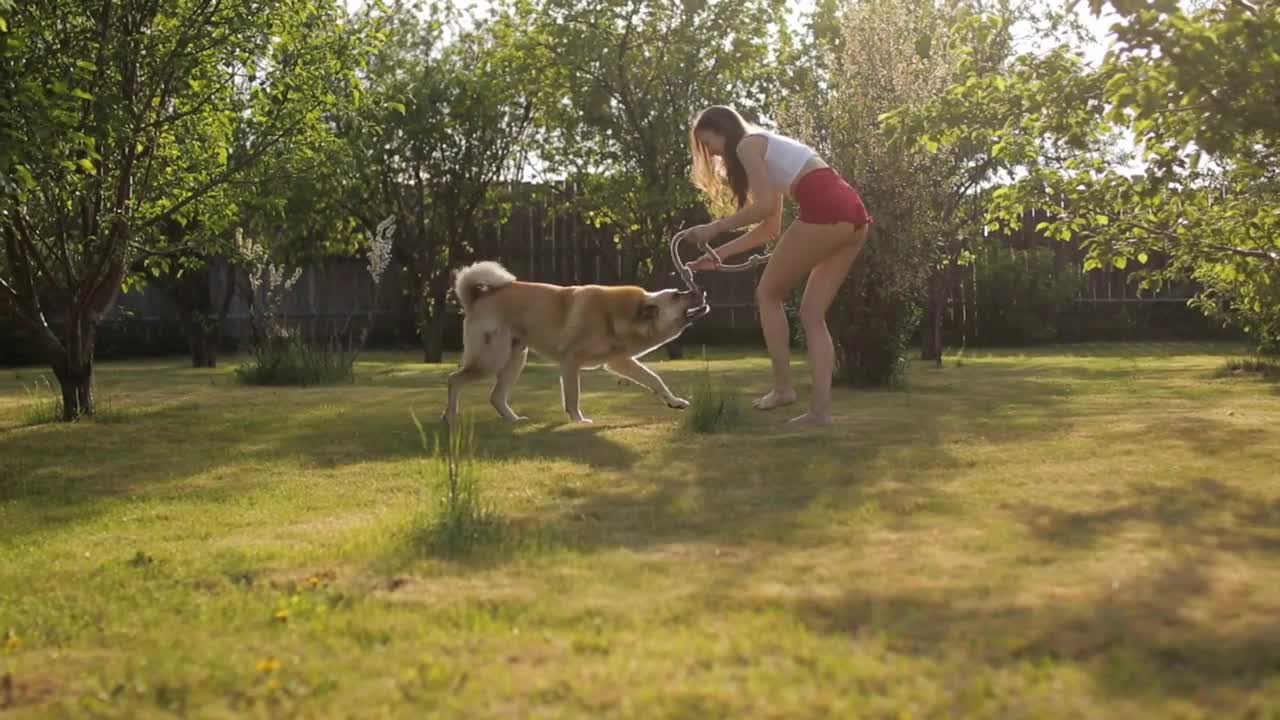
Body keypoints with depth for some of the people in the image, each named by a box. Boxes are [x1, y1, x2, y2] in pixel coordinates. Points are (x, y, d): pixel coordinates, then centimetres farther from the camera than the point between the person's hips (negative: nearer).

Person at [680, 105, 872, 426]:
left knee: (768, 294, 8)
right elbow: (771, 227, 30)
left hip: (825, 212, -9)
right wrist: (720, 253, 32)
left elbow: (765, 207, -7)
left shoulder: (748, 145, 5)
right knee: (813, 313, 11)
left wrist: (714, 228, 4)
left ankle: (783, 387, 8)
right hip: (853, 214, 9)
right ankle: (821, 408, 3)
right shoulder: (769, 150, 31)